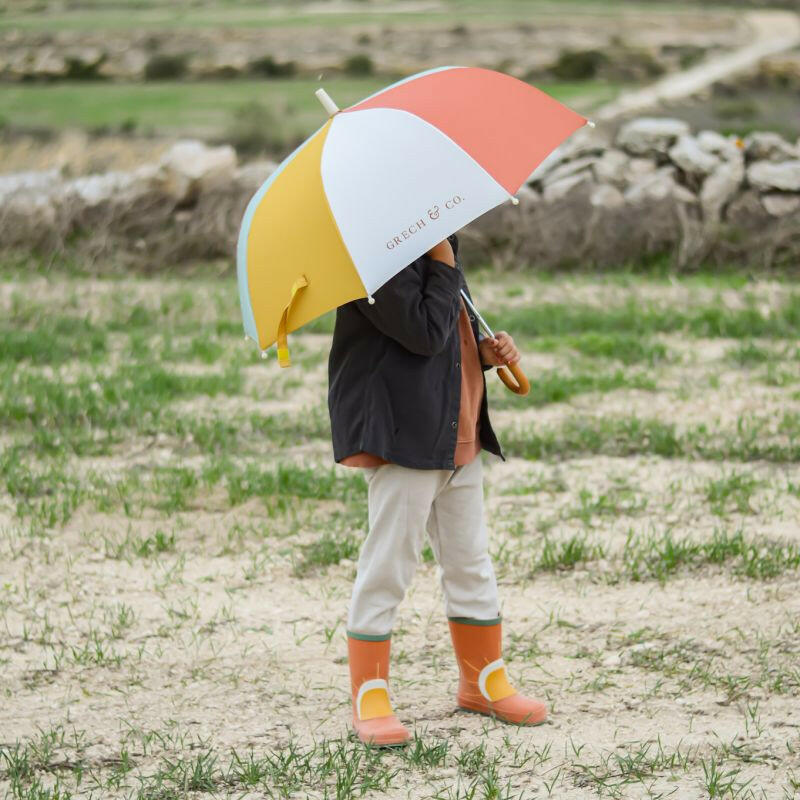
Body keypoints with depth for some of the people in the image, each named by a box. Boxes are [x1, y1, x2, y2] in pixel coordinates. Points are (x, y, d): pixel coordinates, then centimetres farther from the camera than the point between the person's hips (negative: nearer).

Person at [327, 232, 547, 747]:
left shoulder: (438, 248, 17)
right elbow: (426, 333, -24)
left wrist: (486, 352, 6)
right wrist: (444, 264, -15)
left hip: (459, 440, 10)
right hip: (402, 439, -10)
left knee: (472, 565, 16)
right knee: (387, 566, -5)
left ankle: (485, 683, 29)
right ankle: (369, 699, 4)